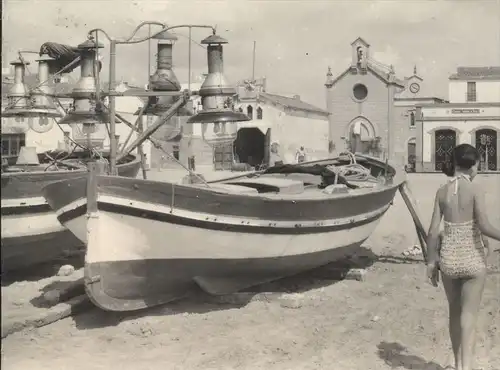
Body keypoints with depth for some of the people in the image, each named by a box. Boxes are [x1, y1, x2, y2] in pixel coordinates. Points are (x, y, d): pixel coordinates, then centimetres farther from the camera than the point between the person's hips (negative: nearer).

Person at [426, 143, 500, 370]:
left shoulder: (442, 192, 0)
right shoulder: (475, 191, -10)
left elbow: (433, 231, -1)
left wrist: (431, 262, 6)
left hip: (448, 258, 3)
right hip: (472, 258, -3)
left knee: (455, 312, 18)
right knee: (469, 315, 2)